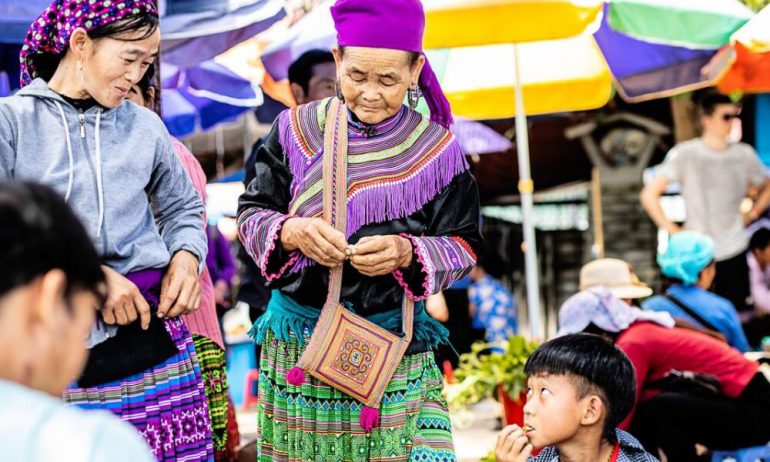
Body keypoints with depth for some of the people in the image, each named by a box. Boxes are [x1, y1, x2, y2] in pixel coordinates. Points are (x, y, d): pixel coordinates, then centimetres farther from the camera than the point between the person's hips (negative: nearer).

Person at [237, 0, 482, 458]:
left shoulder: (436, 148, -2)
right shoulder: (296, 129, 0)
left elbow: (464, 247, 0)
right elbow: (250, 214, 2)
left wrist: (408, 252, -19)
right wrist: (291, 232, -20)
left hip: (396, 340, -1)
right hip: (297, 340, 1)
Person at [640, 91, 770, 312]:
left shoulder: (744, 154, 5)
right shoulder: (685, 154, -7)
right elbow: (649, 194, -7)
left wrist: (752, 214, 8)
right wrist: (673, 231, -10)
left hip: (735, 252, 3)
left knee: (738, 311, 5)